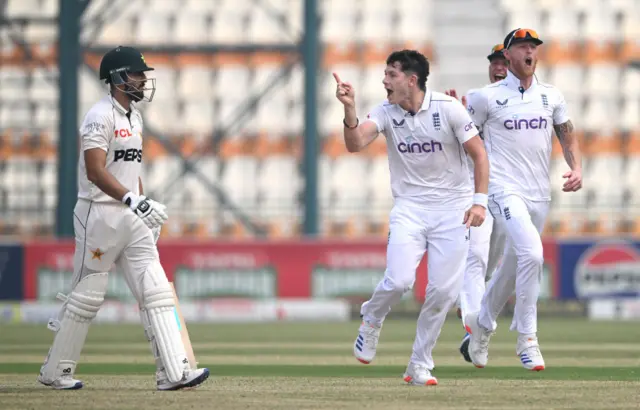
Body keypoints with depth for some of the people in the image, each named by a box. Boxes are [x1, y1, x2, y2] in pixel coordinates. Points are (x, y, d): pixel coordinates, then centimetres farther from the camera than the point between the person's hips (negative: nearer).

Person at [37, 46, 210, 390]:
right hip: (99, 214, -8)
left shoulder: (134, 117, 16)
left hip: (131, 218, 8)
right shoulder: (100, 116, -13)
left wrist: (147, 211, 20)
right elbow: (95, 171, -24)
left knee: (155, 291, -3)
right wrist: (132, 200, -34)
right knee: (87, 294, 0)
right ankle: (55, 371, 13)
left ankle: (173, 371, -9)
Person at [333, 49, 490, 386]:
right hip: (409, 207, 1)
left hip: (452, 208, -1)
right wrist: (349, 109, -35)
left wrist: (480, 201, -14)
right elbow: (355, 144, -18)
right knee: (399, 280, -17)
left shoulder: (448, 108, -9)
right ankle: (372, 319, 16)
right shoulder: (385, 112, -2)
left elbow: (479, 153, -5)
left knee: (444, 289, -6)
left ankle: (420, 365, 8)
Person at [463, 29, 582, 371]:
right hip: (504, 189, -5)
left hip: (539, 195, 5)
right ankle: (527, 338, -16)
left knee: (514, 266, 12)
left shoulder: (551, 96, 11)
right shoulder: (487, 97, -1)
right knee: (531, 253, -25)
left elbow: (567, 136, 13)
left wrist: (576, 168, -2)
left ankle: (481, 323, 37)